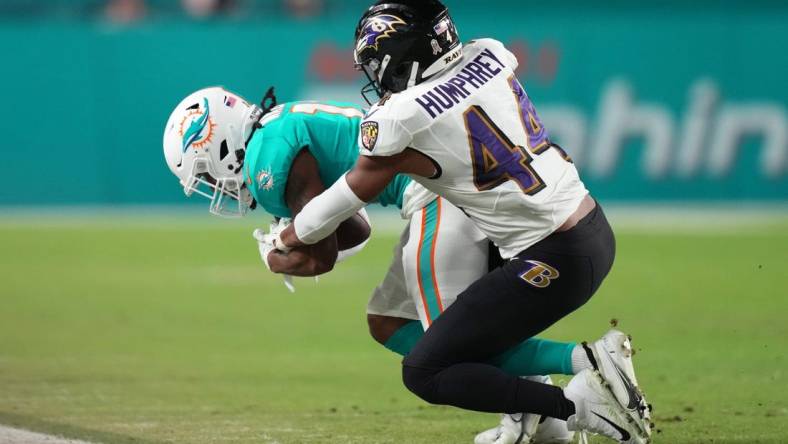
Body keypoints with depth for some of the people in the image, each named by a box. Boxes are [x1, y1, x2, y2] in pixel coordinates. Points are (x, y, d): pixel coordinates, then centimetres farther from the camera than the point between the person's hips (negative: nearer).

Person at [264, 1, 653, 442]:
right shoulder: (490, 55, 3)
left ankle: (578, 403, -12)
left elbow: (349, 199, 3)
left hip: (555, 263, -8)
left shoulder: (399, 121, -14)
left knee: (424, 373, -1)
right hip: (597, 230, 8)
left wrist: (284, 240, 20)